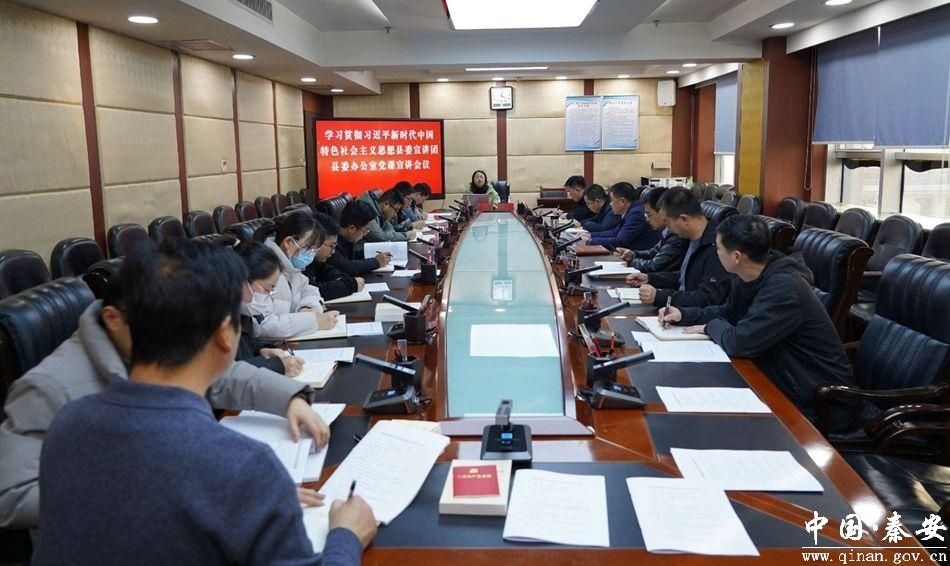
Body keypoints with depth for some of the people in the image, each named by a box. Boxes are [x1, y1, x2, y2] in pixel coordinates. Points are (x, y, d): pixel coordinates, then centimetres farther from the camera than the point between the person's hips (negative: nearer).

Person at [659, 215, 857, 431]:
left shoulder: (783, 288, -27)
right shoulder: (748, 279, 0)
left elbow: (738, 343, -29)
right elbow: (727, 312, 19)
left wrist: (712, 326, -8)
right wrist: (684, 314, 5)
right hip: (787, 385, 8)